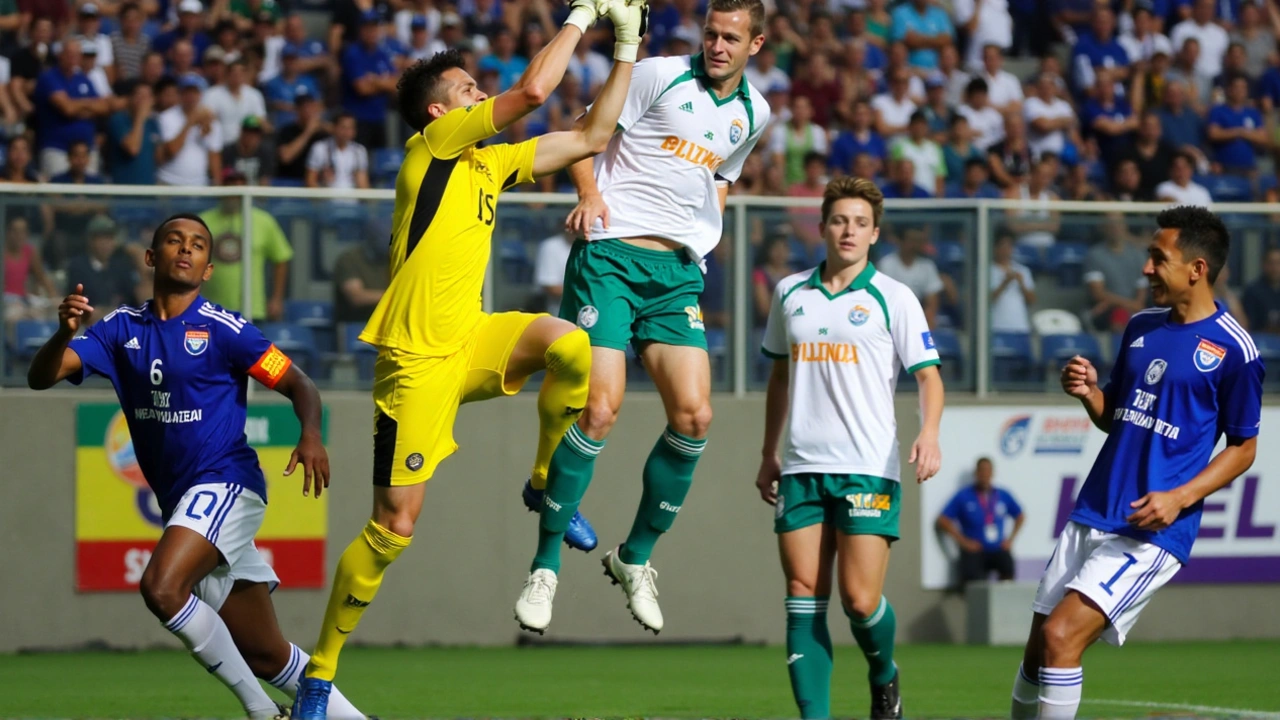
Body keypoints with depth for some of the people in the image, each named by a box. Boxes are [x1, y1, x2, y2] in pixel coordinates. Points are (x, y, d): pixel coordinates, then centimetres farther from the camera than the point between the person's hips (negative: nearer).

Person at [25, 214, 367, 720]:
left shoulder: (222, 329, -7)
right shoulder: (122, 329, 7)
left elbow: (298, 385, -4)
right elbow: (41, 377, 0)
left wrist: (311, 435, -24)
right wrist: (65, 332, -21)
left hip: (226, 483, -6)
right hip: (180, 502, 6)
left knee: (161, 586, -28)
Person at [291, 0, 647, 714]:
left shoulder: (491, 161, 14)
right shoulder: (434, 141, -7)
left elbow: (591, 137, 18)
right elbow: (533, 90, -18)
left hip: (470, 342, 7)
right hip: (417, 356, -7)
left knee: (570, 345, -23)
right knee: (394, 527, -8)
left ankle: (545, 482, 1)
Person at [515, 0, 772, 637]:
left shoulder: (753, 113, 14)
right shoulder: (660, 77, -3)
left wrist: (705, 231, 15)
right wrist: (589, 193, -15)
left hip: (678, 272, 5)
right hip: (610, 254, -5)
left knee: (693, 415, -8)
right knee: (599, 409, -16)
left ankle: (636, 557, 11)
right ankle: (545, 566, -4)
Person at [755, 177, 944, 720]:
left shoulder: (893, 299, 0)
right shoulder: (790, 293, 12)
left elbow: (928, 374, -3)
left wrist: (929, 433, -21)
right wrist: (769, 453, 22)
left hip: (868, 468, -4)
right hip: (802, 467, 4)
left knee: (860, 599, -10)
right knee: (804, 596, -3)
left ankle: (884, 676, 20)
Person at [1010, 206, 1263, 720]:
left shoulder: (1233, 350, -8)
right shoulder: (1141, 327, 12)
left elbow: (1243, 447, -2)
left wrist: (1179, 498, -15)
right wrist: (1089, 393, -2)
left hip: (1152, 530, -7)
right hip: (1091, 517, 7)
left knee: (1060, 636, -20)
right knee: (1038, 651, 6)